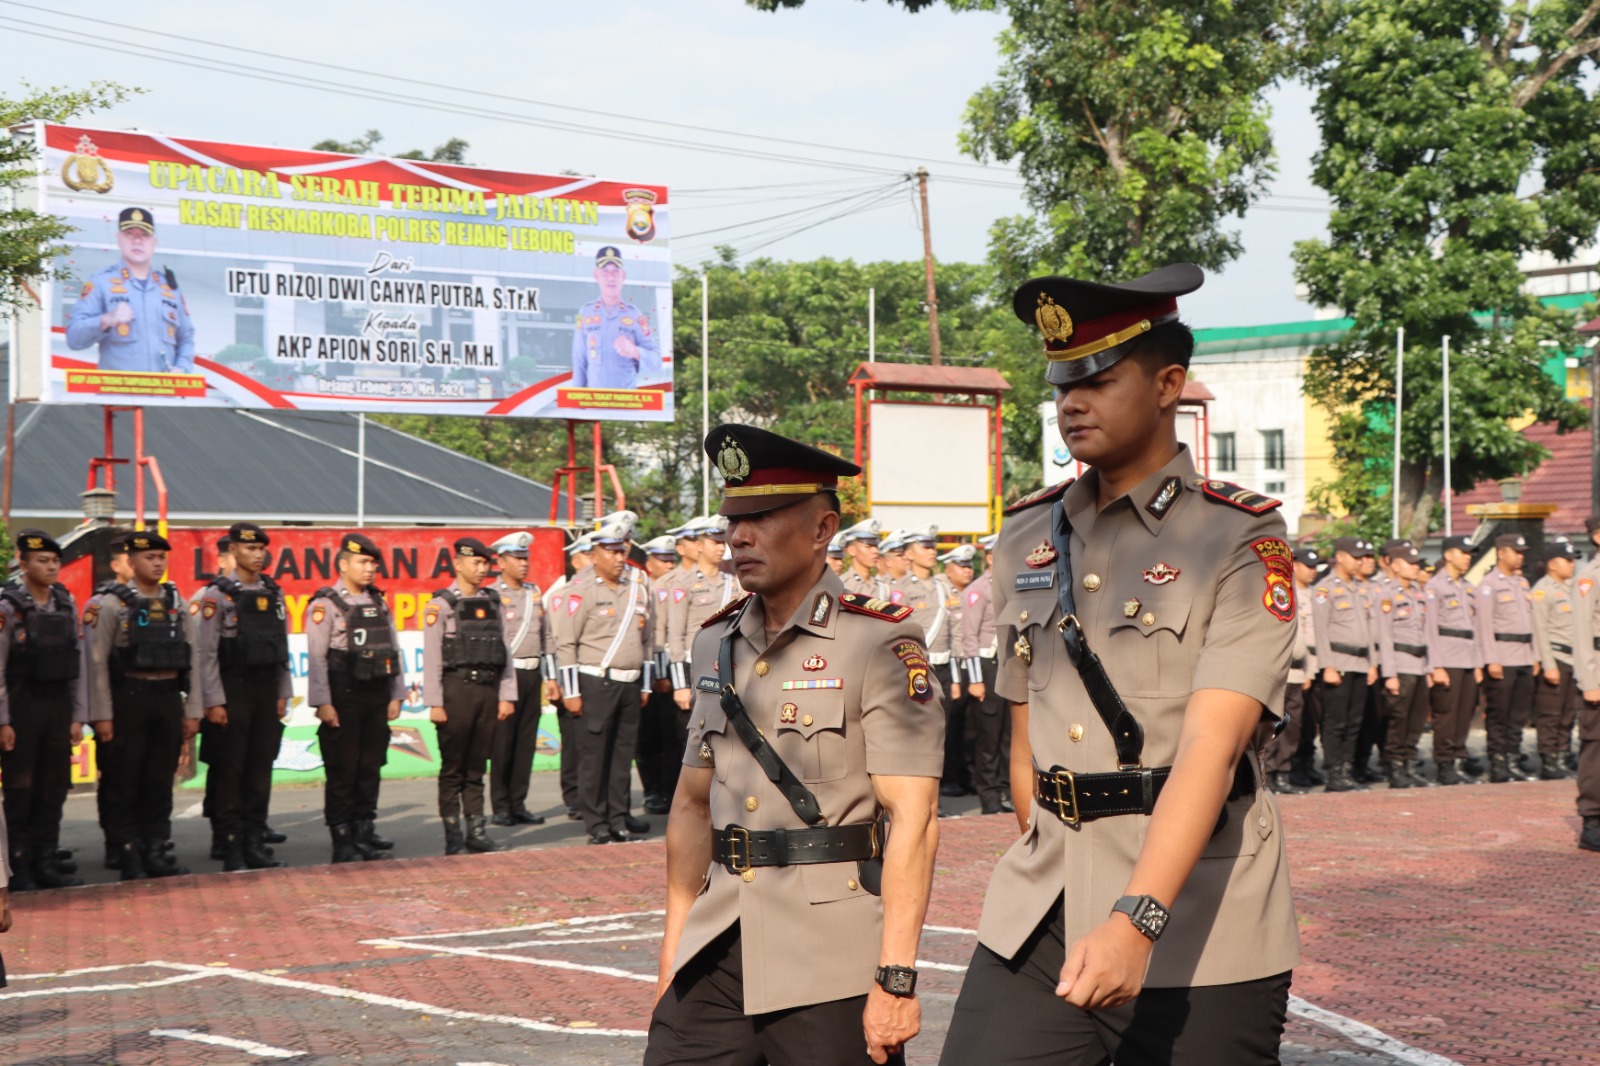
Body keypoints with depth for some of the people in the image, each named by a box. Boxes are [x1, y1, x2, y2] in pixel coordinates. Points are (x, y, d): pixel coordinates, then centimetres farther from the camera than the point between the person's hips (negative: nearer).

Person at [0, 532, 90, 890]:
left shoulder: (68, 605, 7)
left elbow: (80, 664, 8)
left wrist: (78, 715, 4)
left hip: (59, 705, 5)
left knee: (54, 789, 8)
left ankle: (46, 862, 17)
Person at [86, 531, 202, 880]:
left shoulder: (178, 603, 8)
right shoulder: (112, 605, -4)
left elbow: (191, 659, 8)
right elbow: (98, 662, -6)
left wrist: (192, 711, 4)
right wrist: (102, 715, -10)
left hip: (169, 698, 4)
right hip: (129, 698, -4)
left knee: (161, 782, 8)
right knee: (125, 783, 2)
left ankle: (156, 853, 16)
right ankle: (129, 859, 9)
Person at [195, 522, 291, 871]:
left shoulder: (273, 593, 9)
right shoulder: (218, 595, -7)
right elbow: (206, 652, -10)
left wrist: (283, 694, 8)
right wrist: (213, 702, -13)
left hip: (267, 693, 5)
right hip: (233, 692, -5)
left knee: (260, 771, 8)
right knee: (229, 772, 1)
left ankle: (255, 843, 15)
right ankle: (231, 849, 6)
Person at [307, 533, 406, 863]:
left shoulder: (379, 603, 12)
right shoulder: (326, 605, -6)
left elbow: (393, 650, 13)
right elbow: (316, 657, -11)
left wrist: (396, 696, 8)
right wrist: (323, 704, -16)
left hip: (377, 698, 6)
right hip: (343, 699, -6)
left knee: (371, 770, 9)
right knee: (341, 773, 0)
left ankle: (365, 833, 18)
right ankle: (342, 842, 6)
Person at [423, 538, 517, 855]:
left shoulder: (493, 603, 11)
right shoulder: (441, 605, -4)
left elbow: (504, 653, 11)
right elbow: (432, 657, -8)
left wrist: (507, 696, 5)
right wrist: (435, 704, -12)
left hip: (489, 691, 5)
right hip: (457, 689, -5)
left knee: (477, 767, 10)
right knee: (453, 767, 2)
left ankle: (476, 832, 15)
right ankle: (453, 837, 8)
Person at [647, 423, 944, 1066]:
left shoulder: (881, 644, -8)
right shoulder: (716, 644, 10)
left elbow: (912, 819, -13)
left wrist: (896, 977, -18)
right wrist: (672, 953, 13)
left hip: (832, 964, -5)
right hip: (716, 954, 5)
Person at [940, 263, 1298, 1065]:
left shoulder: (1242, 541, -6)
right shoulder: (1026, 539, 9)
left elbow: (1210, 747, -19)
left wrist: (1137, 918, -29)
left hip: (1199, 927, -4)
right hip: (1040, 914, 4)